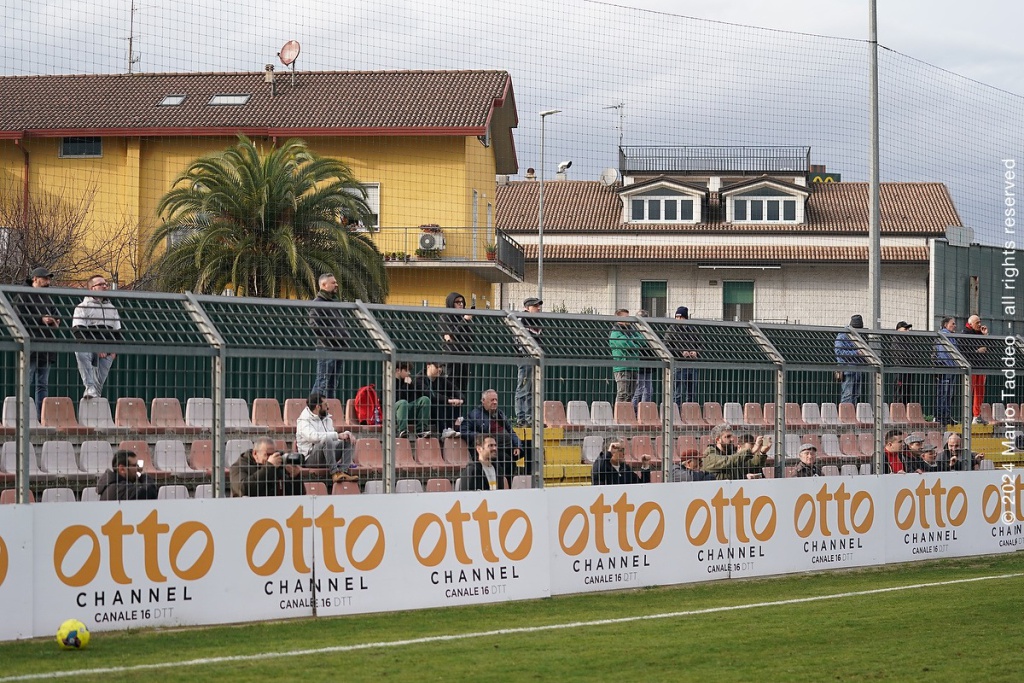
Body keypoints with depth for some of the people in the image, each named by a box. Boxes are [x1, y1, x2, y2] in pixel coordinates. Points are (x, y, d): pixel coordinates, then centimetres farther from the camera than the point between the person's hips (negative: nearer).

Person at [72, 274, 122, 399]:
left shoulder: (112, 308, 23)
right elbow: (78, 331, -6)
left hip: (107, 351, 5)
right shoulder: (82, 307, 6)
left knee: (100, 380, -3)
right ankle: (90, 388, -40)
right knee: (81, 354, -36)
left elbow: (117, 332, 23)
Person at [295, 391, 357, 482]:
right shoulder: (304, 420, -9)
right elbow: (313, 436, -28)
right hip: (310, 457, -8)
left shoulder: (326, 418, 18)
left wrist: (345, 434, -4)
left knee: (347, 441, -7)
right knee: (327, 441, -33)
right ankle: (335, 473, -39)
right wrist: (337, 435, -28)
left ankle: (344, 471, -25)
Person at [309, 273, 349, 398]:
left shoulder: (334, 301, 20)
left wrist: (345, 336, 14)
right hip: (326, 348, -9)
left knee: (333, 382, 12)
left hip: (338, 348, 9)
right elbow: (314, 325, -19)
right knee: (323, 381, -10)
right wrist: (330, 337, -18)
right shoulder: (318, 303, -9)